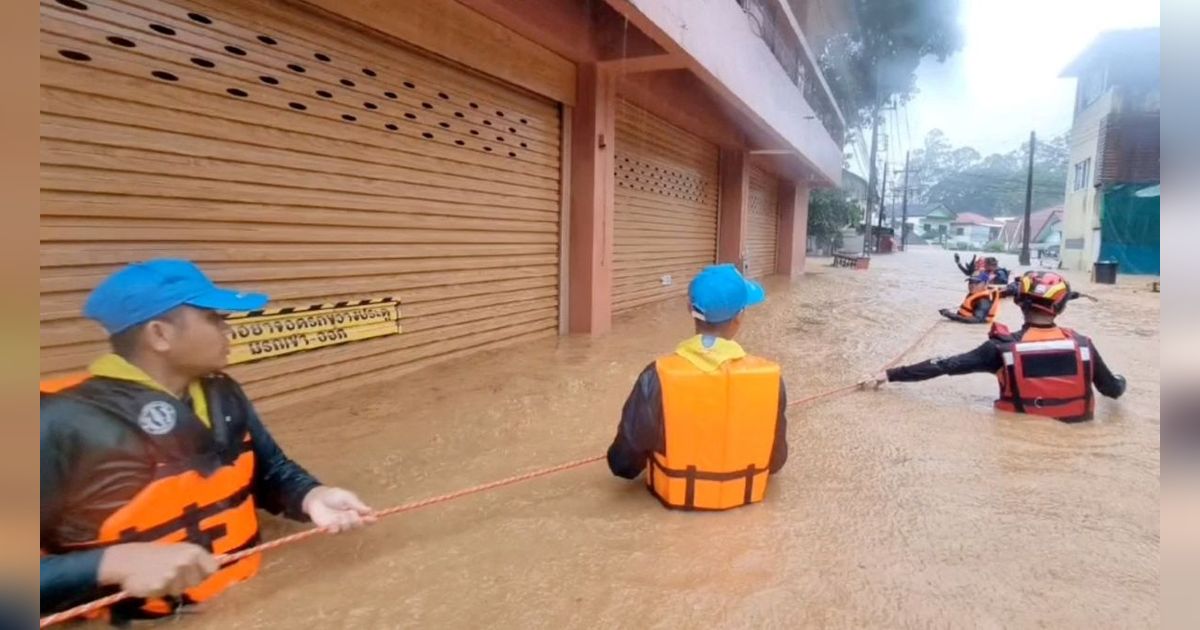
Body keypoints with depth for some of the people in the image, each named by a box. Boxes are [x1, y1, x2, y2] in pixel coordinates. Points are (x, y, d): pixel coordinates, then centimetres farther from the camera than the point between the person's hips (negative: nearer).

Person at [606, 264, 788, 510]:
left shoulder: (659, 376, -27)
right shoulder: (768, 378, -22)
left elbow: (623, 461, -14)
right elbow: (776, 459, -5)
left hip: (675, 492, -1)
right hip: (744, 493, 2)